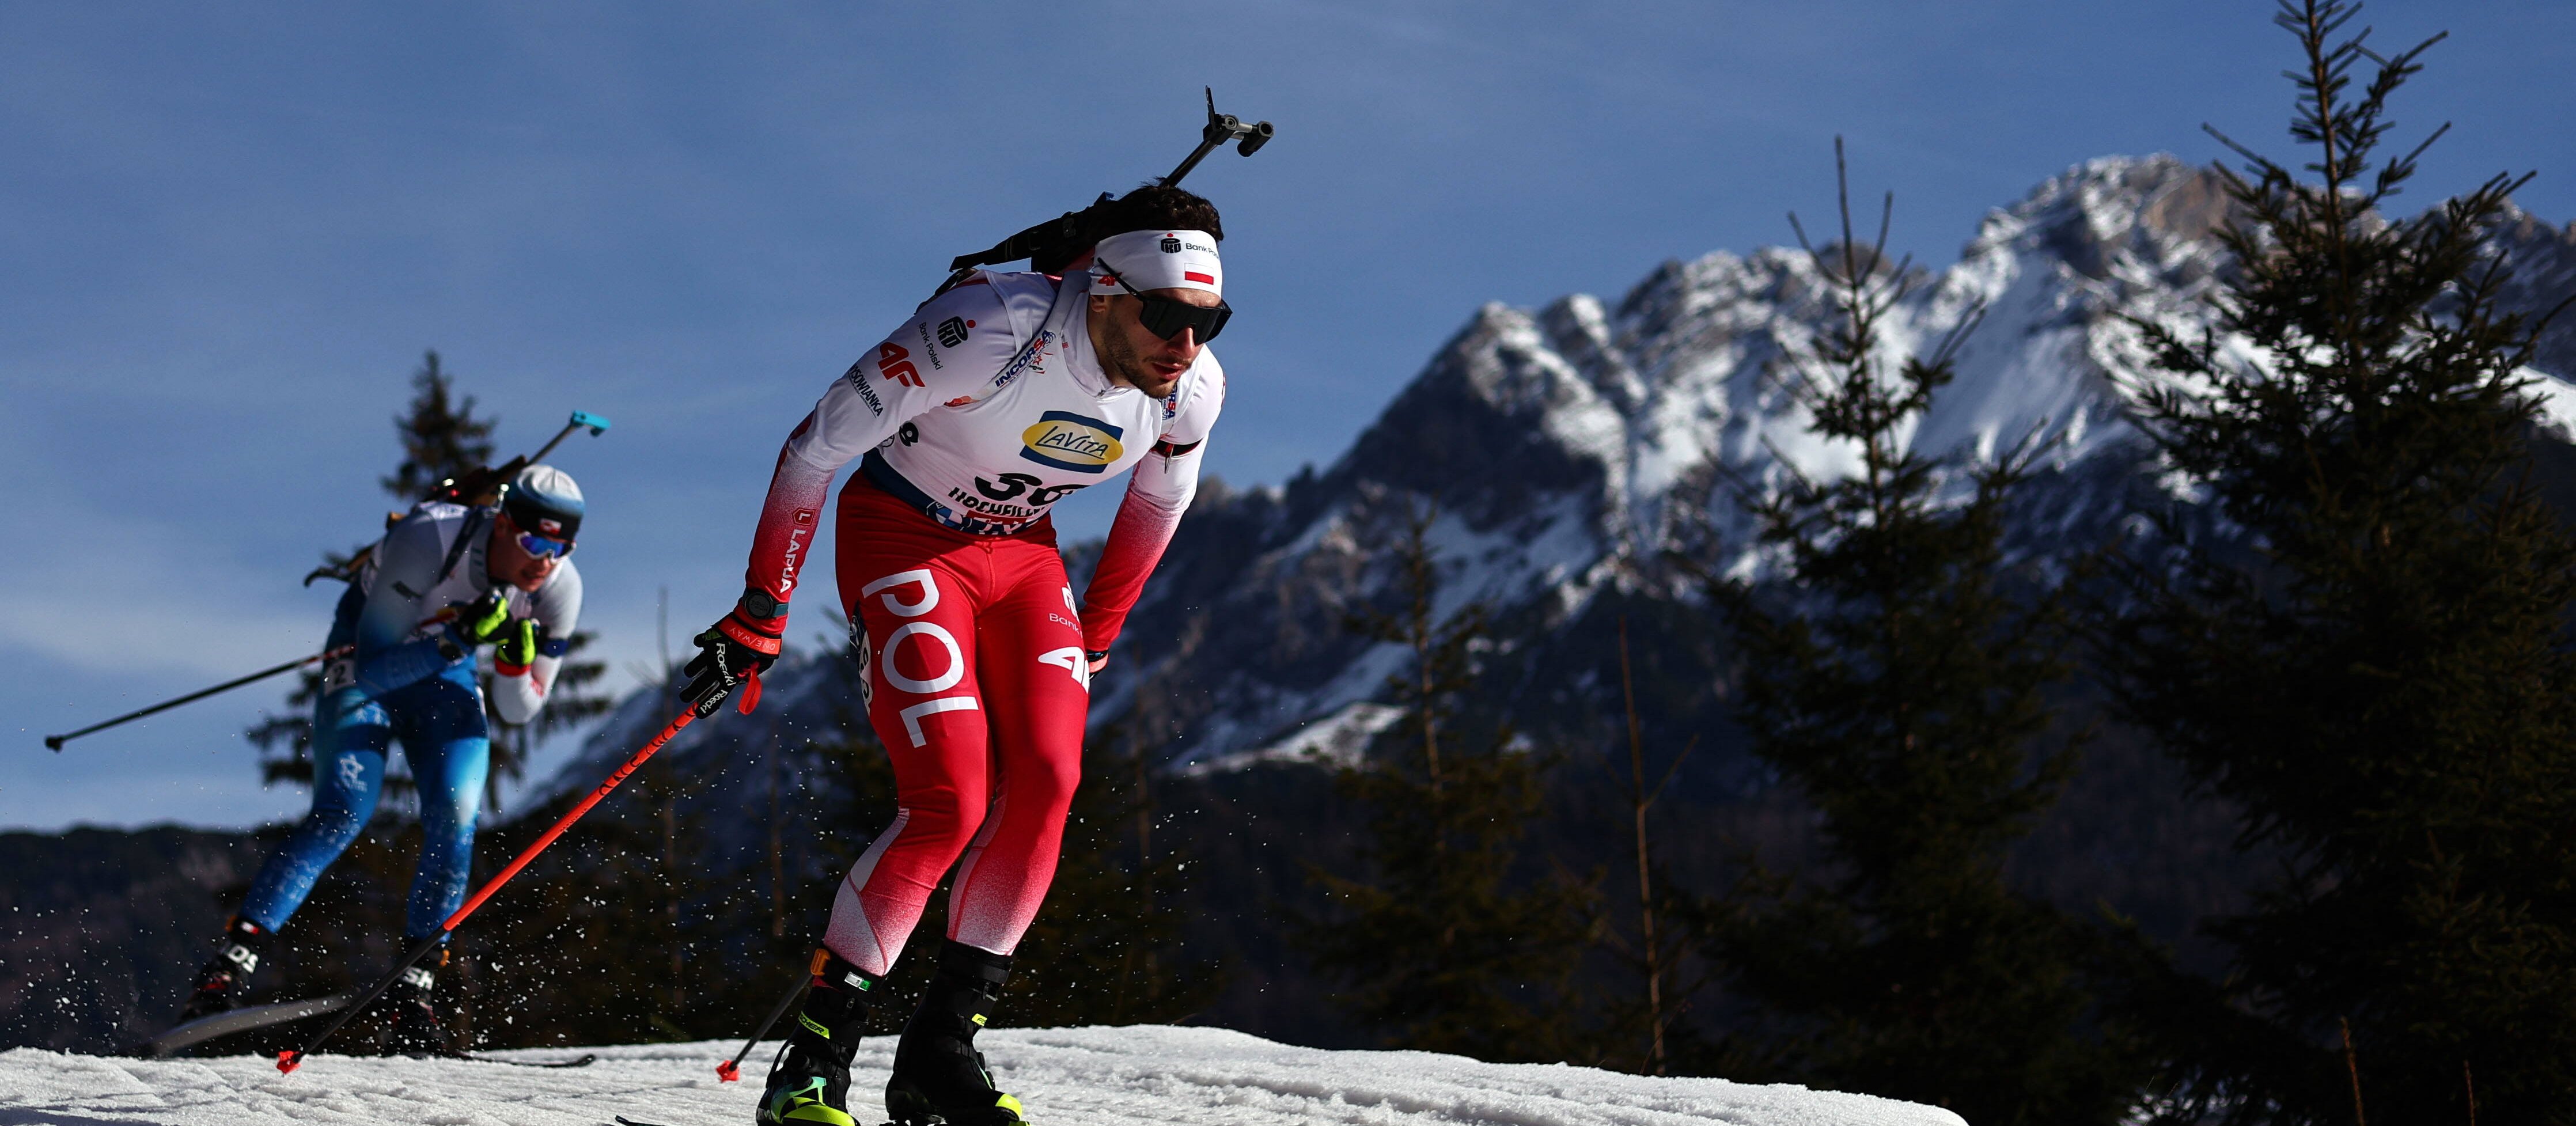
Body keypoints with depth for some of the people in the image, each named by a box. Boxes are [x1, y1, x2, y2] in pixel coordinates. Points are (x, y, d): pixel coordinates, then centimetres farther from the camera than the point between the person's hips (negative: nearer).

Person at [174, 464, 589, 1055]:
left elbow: (519, 711, -10)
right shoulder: (428, 541, -34)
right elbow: (374, 668, -31)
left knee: (454, 823, -17)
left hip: (444, 676, 4)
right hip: (365, 667, -4)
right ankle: (230, 966, -19)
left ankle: (412, 991, -6)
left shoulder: (559, 588, -19)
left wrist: (515, 660, -31)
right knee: (342, 814, -22)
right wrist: (458, 636, -43)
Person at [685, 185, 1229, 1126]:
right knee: (951, 802, -19)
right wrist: (761, 616, -17)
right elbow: (816, 447, -22)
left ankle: (941, 1049, -7)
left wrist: (1094, 642, 17)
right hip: (903, 538, -5)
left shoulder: (1192, 388, -14)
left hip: (1022, 554, 5)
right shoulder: (988, 331, -32)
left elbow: (1157, 503, 10)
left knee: (1045, 780, -17)